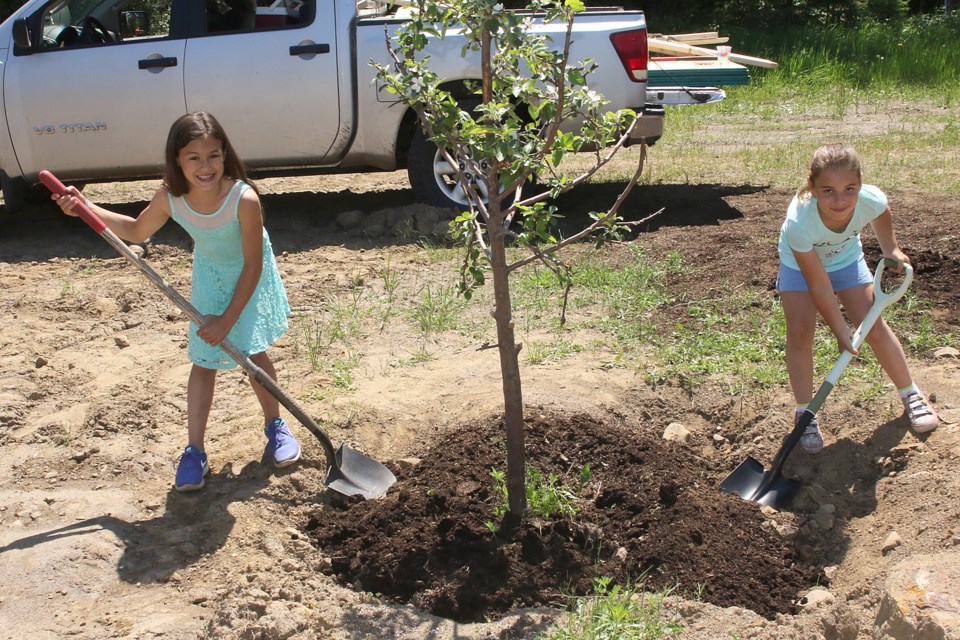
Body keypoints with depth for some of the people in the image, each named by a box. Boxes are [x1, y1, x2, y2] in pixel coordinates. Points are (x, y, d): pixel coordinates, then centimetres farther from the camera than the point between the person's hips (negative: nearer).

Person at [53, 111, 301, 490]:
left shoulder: (244, 199, -36)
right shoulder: (170, 199, -24)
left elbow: (252, 266, -26)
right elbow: (137, 232, -1)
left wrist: (228, 319, -24)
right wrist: (86, 209, -12)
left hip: (249, 279, -3)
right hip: (210, 278, 3)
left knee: (253, 353, 0)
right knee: (204, 361, 2)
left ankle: (275, 425, 25)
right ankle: (194, 451, 8)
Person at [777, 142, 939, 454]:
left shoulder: (871, 200, -35)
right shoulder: (800, 222, -43)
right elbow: (820, 286, -32)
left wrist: (891, 248, -7)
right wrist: (841, 331, -25)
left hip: (845, 257, 2)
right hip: (800, 264, -2)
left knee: (873, 326, 0)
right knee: (799, 332, -14)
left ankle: (911, 395, 21)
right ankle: (804, 413, 2)